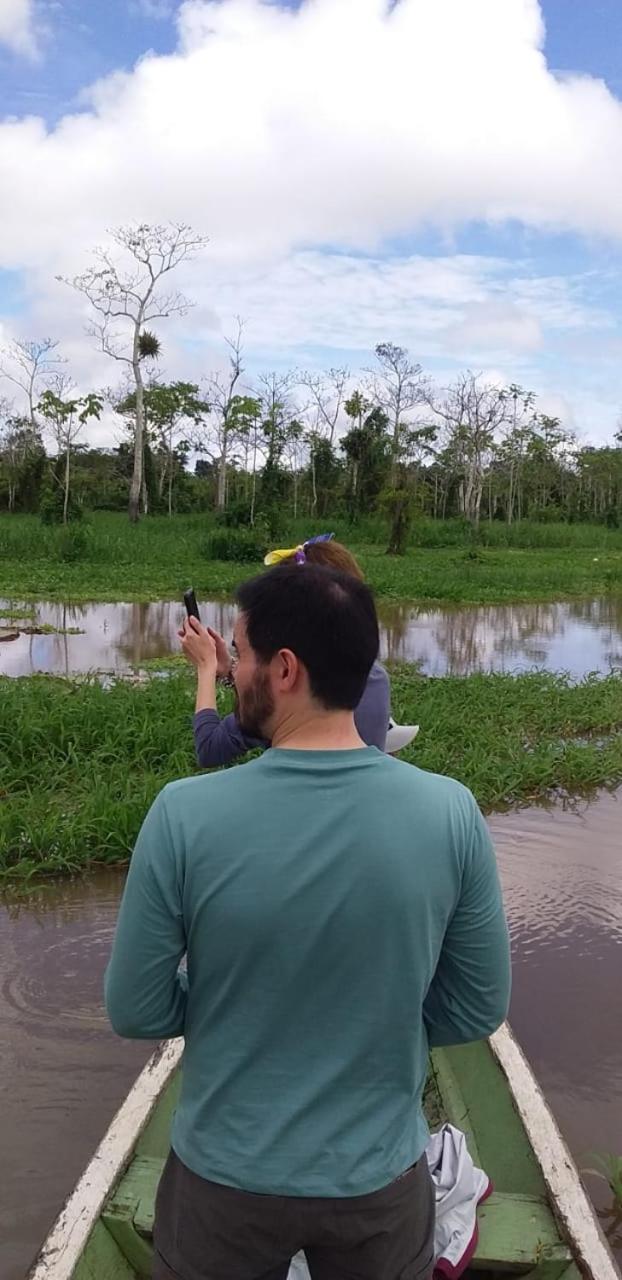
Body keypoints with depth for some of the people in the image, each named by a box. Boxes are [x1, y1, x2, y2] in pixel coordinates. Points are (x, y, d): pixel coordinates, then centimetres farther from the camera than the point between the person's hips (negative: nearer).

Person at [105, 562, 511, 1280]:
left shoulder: (184, 815, -24)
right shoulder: (451, 813, -19)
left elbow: (136, 1013, -12)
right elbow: (478, 1010, -7)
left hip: (225, 1180, 0)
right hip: (381, 1181, 1)